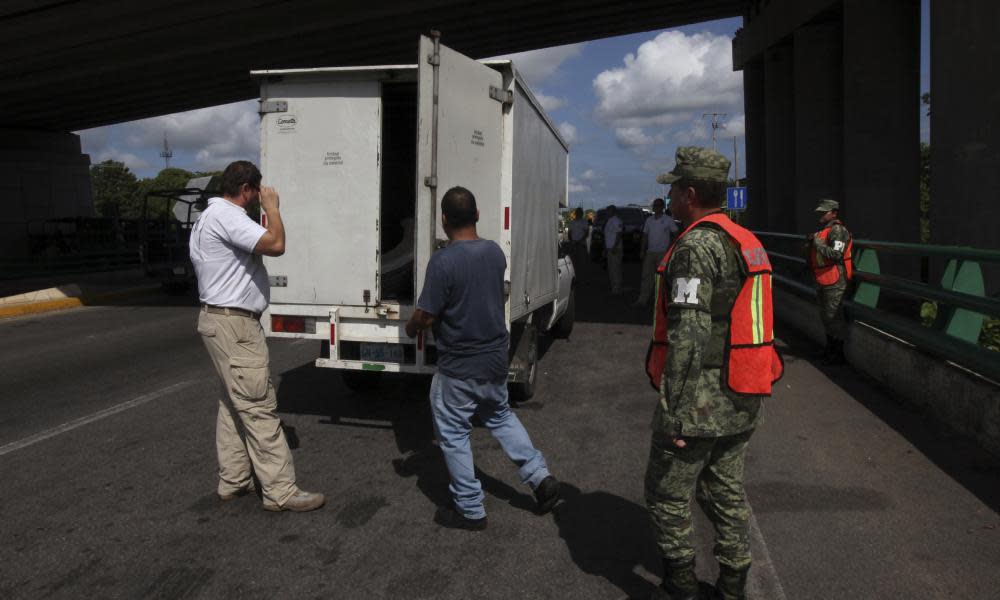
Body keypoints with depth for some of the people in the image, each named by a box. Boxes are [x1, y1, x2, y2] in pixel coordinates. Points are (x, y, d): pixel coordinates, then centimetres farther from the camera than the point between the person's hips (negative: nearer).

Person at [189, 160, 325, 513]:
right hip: (233, 325, -11)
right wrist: (272, 208, -13)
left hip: (223, 321, 11)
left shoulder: (211, 216, 18)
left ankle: (232, 482, 23)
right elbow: (275, 245, -26)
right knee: (258, 407, -8)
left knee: (234, 404, 15)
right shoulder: (226, 215, -16)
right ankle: (281, 492, -3)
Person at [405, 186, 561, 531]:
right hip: (495, 358, 7)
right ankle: (540, 477, 23)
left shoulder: (443, 261, -22)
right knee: (501, 417, 27)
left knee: (453, 436, 10)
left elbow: (425, 316, -20)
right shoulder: (495, 253, 0)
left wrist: (410, 328, 4)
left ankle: (470, 510, 20)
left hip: (459, 368, -7)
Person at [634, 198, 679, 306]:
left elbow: (676, 234, -2)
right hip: (650, 252, 5)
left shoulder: (668, 220, -3)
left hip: (662, 252, -5)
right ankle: (643, 299, 6)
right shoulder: (649, 220, 11)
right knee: (646, 275, 3)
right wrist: (642, 250, 9)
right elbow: (645, 236, 14)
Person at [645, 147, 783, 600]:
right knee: (726, 491, 18)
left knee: (666, 492, 7)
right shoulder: (748, 242, 13)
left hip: (701, 402, -9)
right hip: (743, 402, 9)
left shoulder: (696, 246, -18)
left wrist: (673, 411, -21)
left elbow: (688, 336, -24)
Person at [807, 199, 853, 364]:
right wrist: (811, 243, 9)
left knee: (834, 317, -6)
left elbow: (836, 255, -26)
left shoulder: (837, 231, -14)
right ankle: (830, 349, 31)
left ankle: (839, 353, 1)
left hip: (834, 282, -10)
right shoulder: (823, 230, 16)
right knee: (826, 316, 18)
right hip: (823, 280, 10)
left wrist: (818, 243, -20)